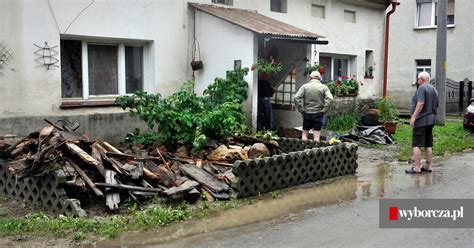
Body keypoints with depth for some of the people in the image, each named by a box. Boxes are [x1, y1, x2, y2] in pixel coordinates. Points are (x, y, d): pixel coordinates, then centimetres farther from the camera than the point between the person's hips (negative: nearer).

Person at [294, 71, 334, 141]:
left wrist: (301, 110, -3)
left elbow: (296, 98, -9)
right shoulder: (324, 87, -1)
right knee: (316, 136, 3)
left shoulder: (305, 86, 0)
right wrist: (324, 110, -6)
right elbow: (330, 99, -13)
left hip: (307, 113, 1)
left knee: (305, 133, 14)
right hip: (318, 114, -1)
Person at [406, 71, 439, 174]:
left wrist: (413, 117, -22)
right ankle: (428, 167, 15)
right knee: (428, 145, 11)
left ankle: (417, 168, -9)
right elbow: (436, 106, 21)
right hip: (431, 120, 9)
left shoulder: (422, 88, -10)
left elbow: (421, 103, -22)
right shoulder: (434, 89, 18)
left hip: (421, 120, -9)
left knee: (416, 144, -7)